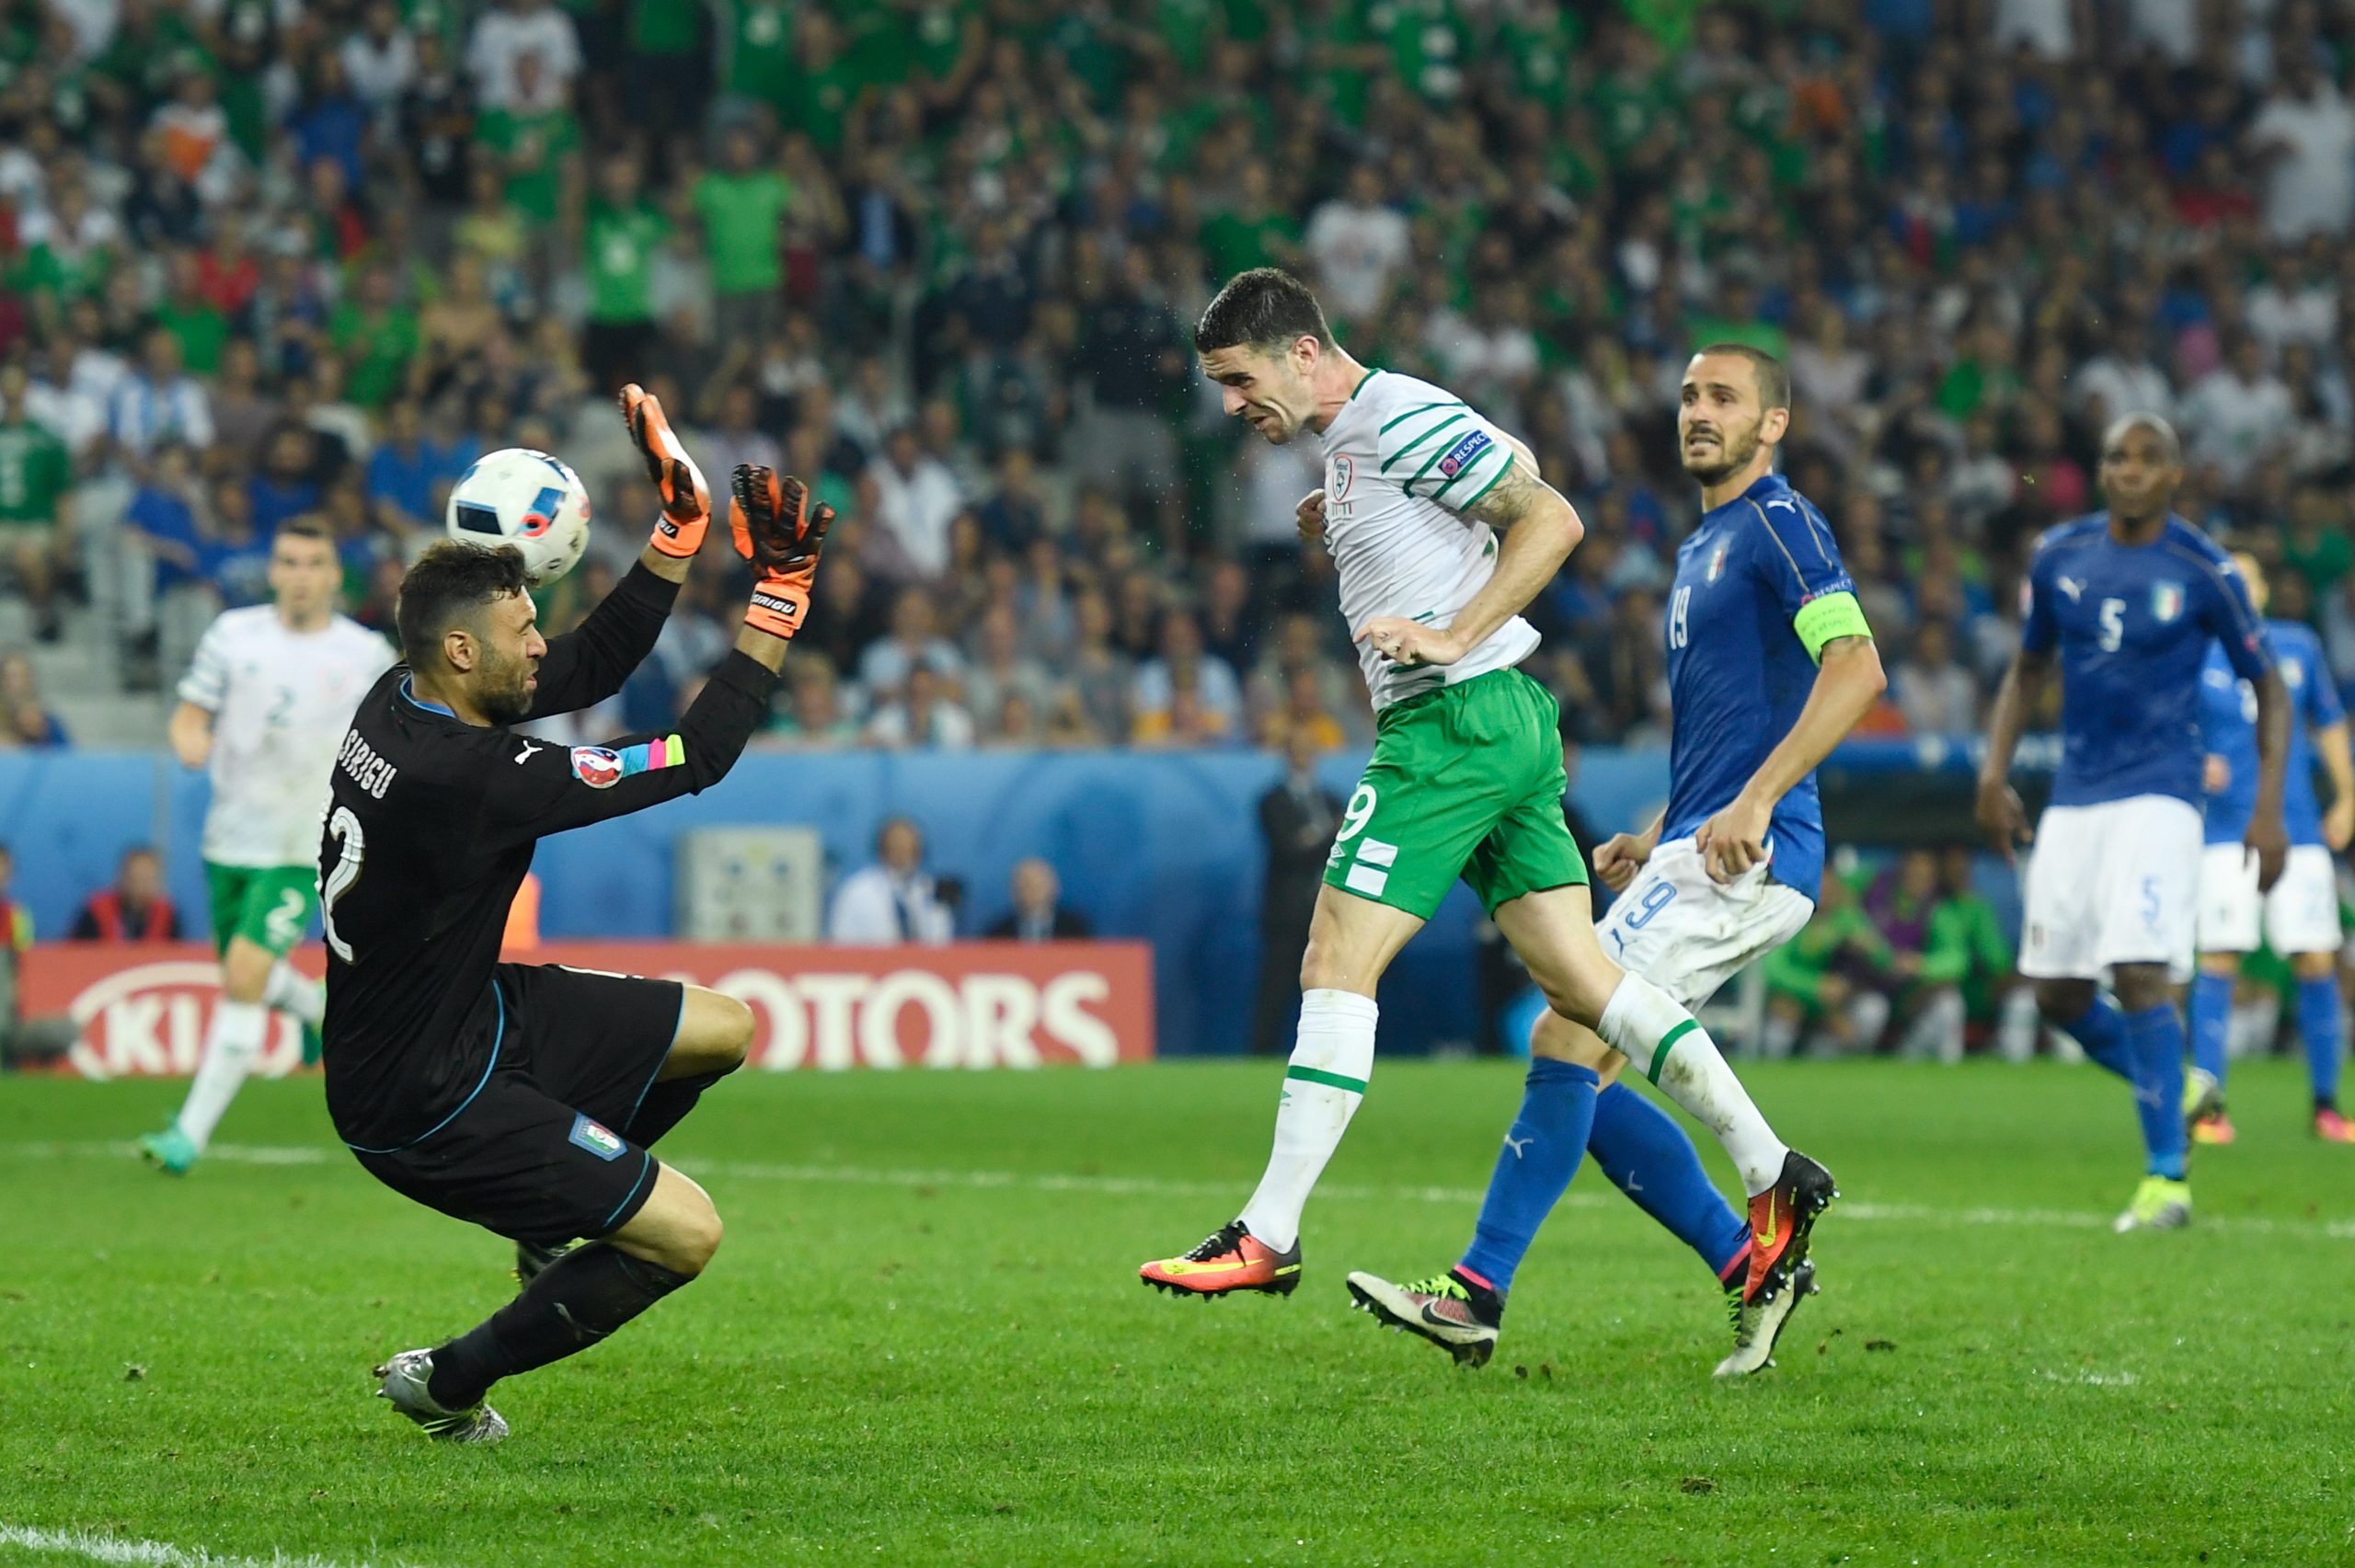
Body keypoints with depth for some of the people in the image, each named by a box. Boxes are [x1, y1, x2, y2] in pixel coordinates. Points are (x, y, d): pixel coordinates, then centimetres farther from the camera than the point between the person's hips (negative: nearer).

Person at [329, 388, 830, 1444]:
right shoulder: (464, 777, -31)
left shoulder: (401, 702, -4)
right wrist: (780, 597, -20)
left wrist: (680, 525, 3)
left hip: (474, 1014, 10)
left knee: (723, 1029, 14)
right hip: (427, 1107, -10)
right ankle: (448, 1384, 11)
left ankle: (555, 1209, 30)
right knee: (688, 1236, -5)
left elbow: (597, 664, 9)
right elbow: (698, 757, -26)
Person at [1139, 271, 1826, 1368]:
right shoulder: (1348, 440, 17)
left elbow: (1551, 519, -15)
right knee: (1579, 984, 6)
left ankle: (1269, 1235, -9)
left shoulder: (1399, 421, -12)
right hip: (1505, 722, 10)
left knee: (1336, 967, -9)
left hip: (1456, 721, -10)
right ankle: (1773, 1175, 5)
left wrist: (1452, 636, -20)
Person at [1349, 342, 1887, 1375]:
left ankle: (1478, 1292, -15)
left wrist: (1756, 801, -26)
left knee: (1567, 1038, -16)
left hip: (1747, 860, -10)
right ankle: (1751, 1269, 6)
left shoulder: (1778, 523, -7)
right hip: (1698, 855, 10)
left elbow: (1857, 668, -20)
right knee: (1574, 1060, 4)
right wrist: (1656, 838, 20)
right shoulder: (1699, 551, 24)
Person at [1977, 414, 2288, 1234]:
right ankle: (2173, 1088, 30)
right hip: (2074, 799, 5)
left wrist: (2269, 810, -7)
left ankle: (2166, 1179, -12)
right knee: (2059, 996, 5)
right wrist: (1995, 772, 7)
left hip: (2158, 797, -5)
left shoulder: (2205, 573, -6)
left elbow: (2268, 688, 2)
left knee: (2139, 975, -18)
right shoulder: (2059, 556, 6)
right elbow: (2028, 668, 19)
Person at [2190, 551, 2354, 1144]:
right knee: (2219, 960, -11)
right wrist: (2194, 764, -18)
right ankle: (2208, 1101, -6)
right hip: (2227, 833, -3)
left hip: (2299, 829, 3)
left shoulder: (2298, 647, 10)